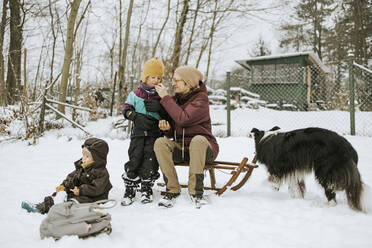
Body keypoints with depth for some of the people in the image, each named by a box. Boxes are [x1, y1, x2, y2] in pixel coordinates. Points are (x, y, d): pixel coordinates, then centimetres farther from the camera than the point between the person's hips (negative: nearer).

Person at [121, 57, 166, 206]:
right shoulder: (135, 94, 9)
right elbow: (126, 109, 4)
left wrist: (159, 107, -15)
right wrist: (137, 117, -14)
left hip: (155, 133, 0)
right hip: (138, 132, 0)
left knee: (150, 160, -7)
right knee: (135, 158, -7)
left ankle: (147, 188, 9)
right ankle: (130, 189, 5)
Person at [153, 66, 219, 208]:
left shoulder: (201, 99, -9)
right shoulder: (175, 99, 9)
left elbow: (183, 119, -28)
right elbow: (172, 133, 13)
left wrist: (165, 98, -21)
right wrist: (167, 128, -11)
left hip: (203, 148, -5)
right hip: (180, 148, 5)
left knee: (198, 139, -37)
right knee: (160, 142, -23)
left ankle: (196, 191, -27)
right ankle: (172, 189, -19)